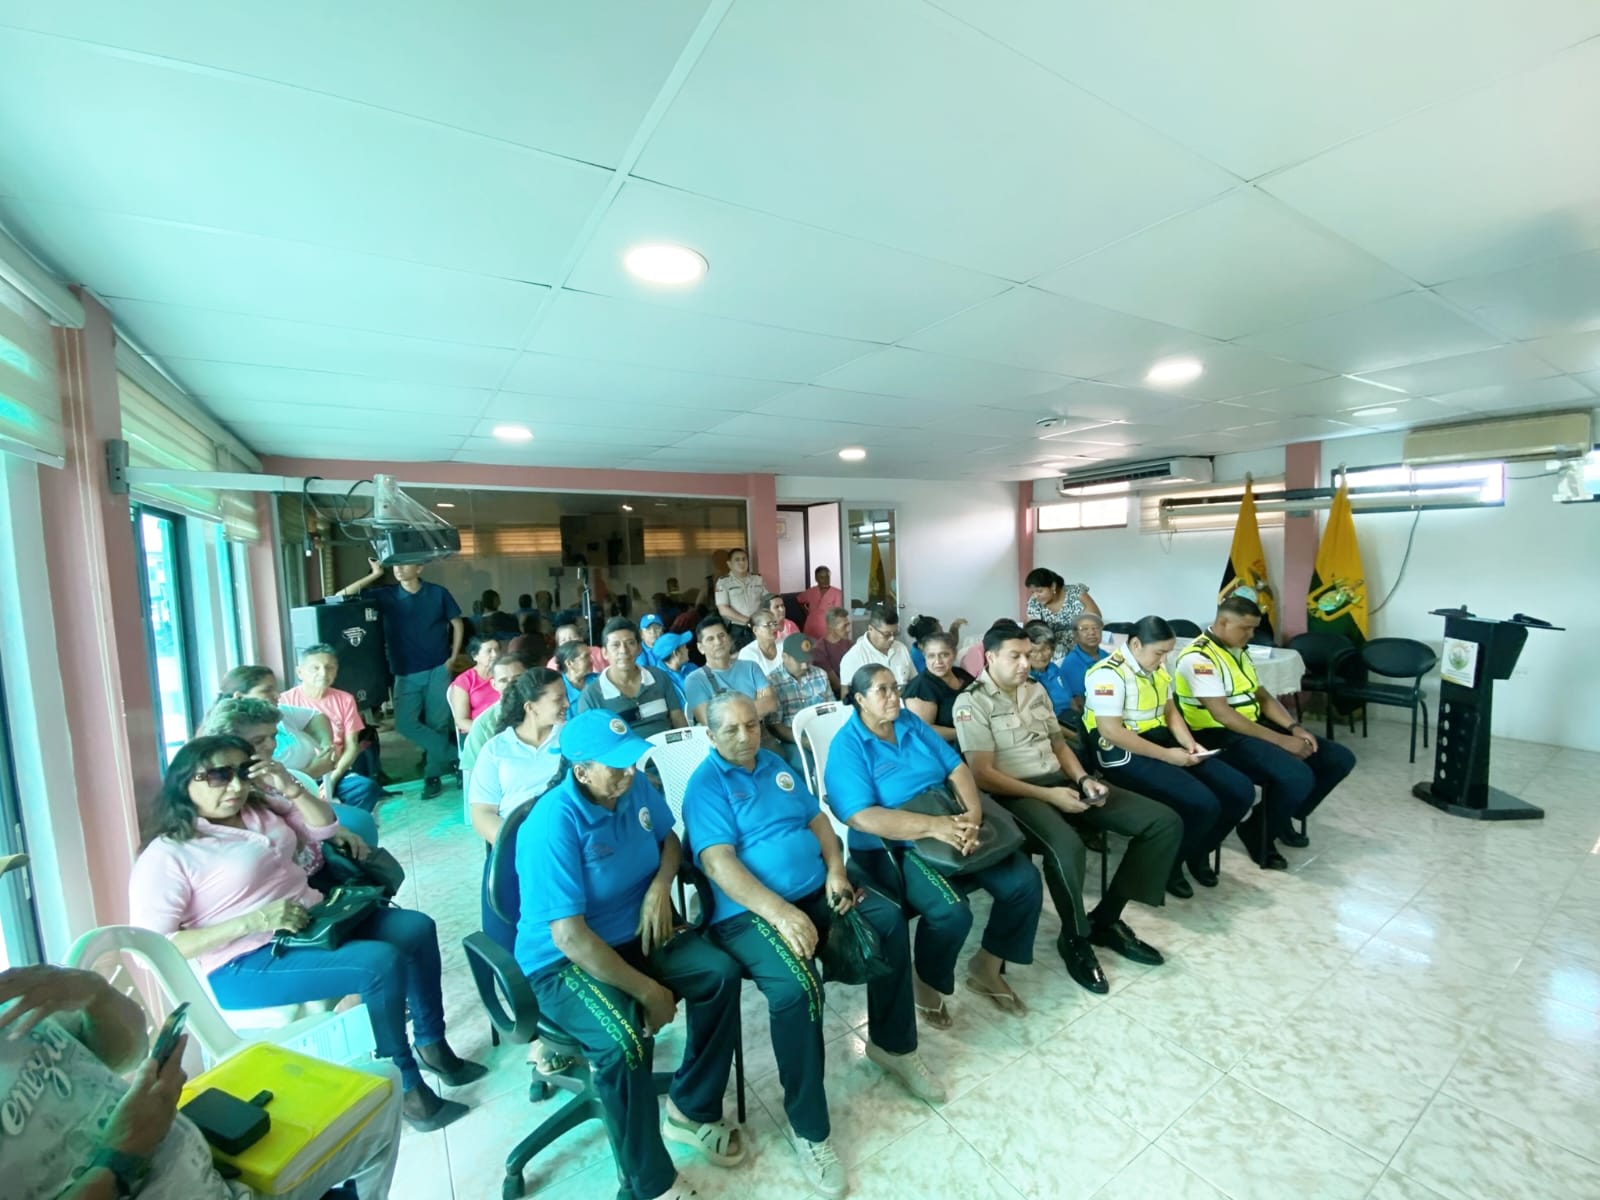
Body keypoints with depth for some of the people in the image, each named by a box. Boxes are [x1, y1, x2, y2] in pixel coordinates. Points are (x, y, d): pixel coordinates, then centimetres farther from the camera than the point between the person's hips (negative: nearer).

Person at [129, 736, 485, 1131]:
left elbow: (325, 828, 16)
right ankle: (407, 1086, -7)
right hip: (248, 962, -8)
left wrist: (291, 788, -2)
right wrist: (252, 922, -26)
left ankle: (432, 1045, 15)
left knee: (417, 928, -1)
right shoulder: (166, 855, -11)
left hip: (314, 921, 8)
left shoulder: (260, 809, 7)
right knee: (383, 962, -27)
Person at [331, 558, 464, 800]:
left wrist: (453, 658, -1)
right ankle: (456, 755, 7)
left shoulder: (438, 593, -2)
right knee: (405, 724, -7)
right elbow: (340, 596, -6)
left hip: (437, 670, -2)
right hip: (406, 673, 2)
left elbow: (458, 624, 6)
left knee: (437, 723, 3)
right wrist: (375, 575, -10)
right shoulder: (386, 596, 0)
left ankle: (433, 776, 18)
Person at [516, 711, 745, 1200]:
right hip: (564, 960, -6)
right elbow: (570, 935, -29)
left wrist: (661, 885, -12)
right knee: (626, 1039, -30)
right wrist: (650, 991, -23)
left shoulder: (635, 786, -8)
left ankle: (691, 1109, 12)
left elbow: (669, 838, 10)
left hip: (636, 930, 6)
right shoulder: (553, 825, -28)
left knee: (721, 974, -11)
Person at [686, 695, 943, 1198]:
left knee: (889, 920, -7)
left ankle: (893, 1044, 14)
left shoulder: (777, 765, 13)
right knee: (797, 984, -29)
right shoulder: (705, 786, -9)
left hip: (816, 893, 7)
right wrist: (780, 912, -28)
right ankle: (809, 1128, -5)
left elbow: (817, 818, 14)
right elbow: (719, 862, -19)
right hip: (748, 912, -6)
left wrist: (836, 870, -4)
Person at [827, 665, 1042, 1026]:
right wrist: (933, 826, -31)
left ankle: (987, 967, 18)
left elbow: (956, 768, 3)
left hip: (951, 827, 7)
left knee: (1024, 881, -5)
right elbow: (862, 817, -24)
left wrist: (973, 814, -17)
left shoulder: (913, 724, 7)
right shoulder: (847, 747, -13)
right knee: (951, 911, -28)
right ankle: (928, 984, 5)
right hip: (892, 847, -6)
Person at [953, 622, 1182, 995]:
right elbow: (983, 774, -15)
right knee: (1067, 847, -39)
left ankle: (1106, 918, 7)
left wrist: (1083, 779, 0)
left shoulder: (1036, 690, 14)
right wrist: (1047, 795, -19)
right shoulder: (972, 703, -10)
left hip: (1061, 782, 8)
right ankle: (1074, 938, -7)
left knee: (1165, 821, -2)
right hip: (1016, 794, -8)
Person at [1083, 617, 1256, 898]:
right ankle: (1168, 865, 3)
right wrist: (1167, 755, -21)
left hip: (1163, 743, 9)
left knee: (1241, 791, 0)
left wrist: (1189, 743, -1)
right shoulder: (1109, 674, -18)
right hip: (1126, 756, -9)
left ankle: (1198, 853, 22)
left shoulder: (1157, 669, 12)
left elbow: (1170, 711, 19)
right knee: (1203, 804, -25)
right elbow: (1111, 731, -23)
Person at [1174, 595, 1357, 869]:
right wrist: (1281, 741, -20)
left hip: (1254, 727, 10)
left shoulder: (1239, 651, 13)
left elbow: (1262, 696, 16)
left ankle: (1280, 817, 19)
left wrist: (1294, 727, -2)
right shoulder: (1198, 657, -19)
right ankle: (1259, 832, 0)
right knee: (1298, 777, -29)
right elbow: (1223, 715, -23)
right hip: (1221, 737, -10)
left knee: (1340, 759, 6)